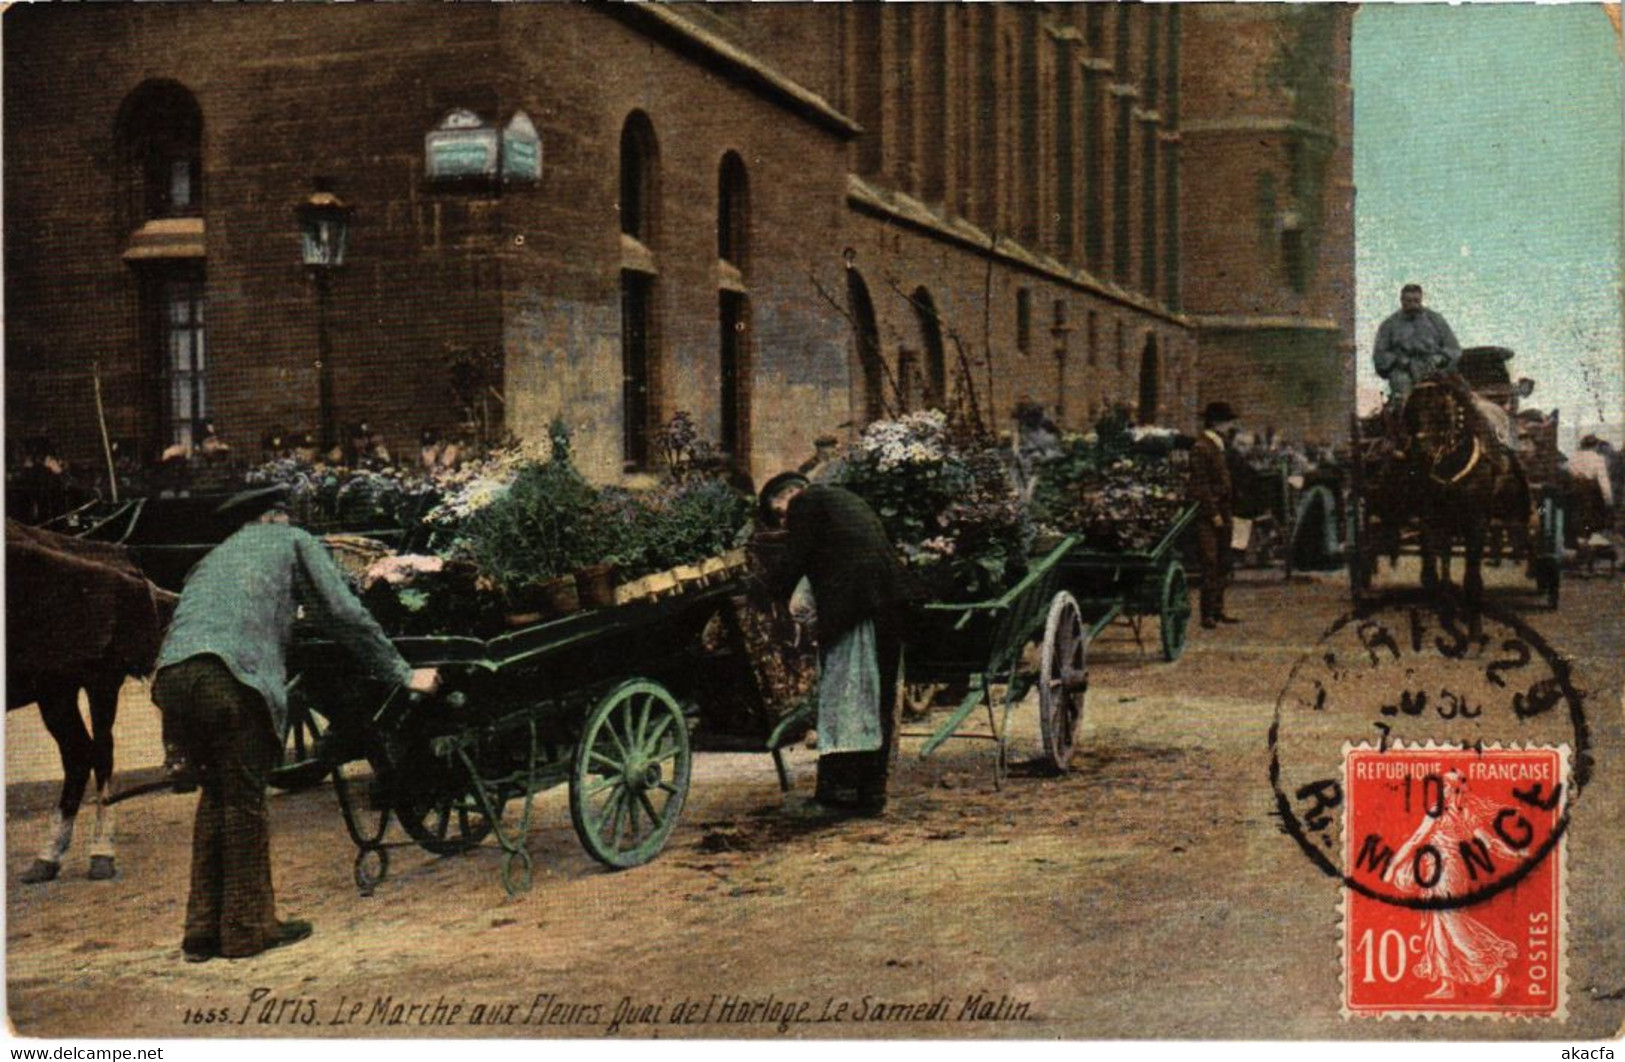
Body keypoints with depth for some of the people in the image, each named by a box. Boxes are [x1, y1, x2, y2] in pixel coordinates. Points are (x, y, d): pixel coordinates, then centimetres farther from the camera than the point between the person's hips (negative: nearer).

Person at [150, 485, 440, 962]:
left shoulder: (215, 556, 37)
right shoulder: (293, 541, 20)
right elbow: (344, 615, 15)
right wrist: (403, 674, 21)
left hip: (171, 675, 6)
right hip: (230, 676, -6)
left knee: (216, 797, 19)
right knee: (245, 802, 5)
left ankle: (203, 930, 22)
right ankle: (247, 927, 12)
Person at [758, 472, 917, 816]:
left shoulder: (806, 503, 3)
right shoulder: (849, 501, 29)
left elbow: (793, 562, -3)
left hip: (851, 607, -8)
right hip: (889, 604, 8)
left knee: (843, 699, -5)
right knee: (879, 698, 11)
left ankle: (839, 790, -5)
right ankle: (872, 790, 15)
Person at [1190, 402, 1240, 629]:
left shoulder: (1218, 446, 17)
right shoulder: (1201, 448, -12)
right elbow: (1201, 485, -17)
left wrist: (1230, 514, 17)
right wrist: (1214, 514, -17)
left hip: (1222, 516, 9)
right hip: (1208, 518, -9)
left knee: (1222, 565, 11)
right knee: (1211, 565, -9)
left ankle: (1218, 610, 18)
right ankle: (1208, 614, -6)